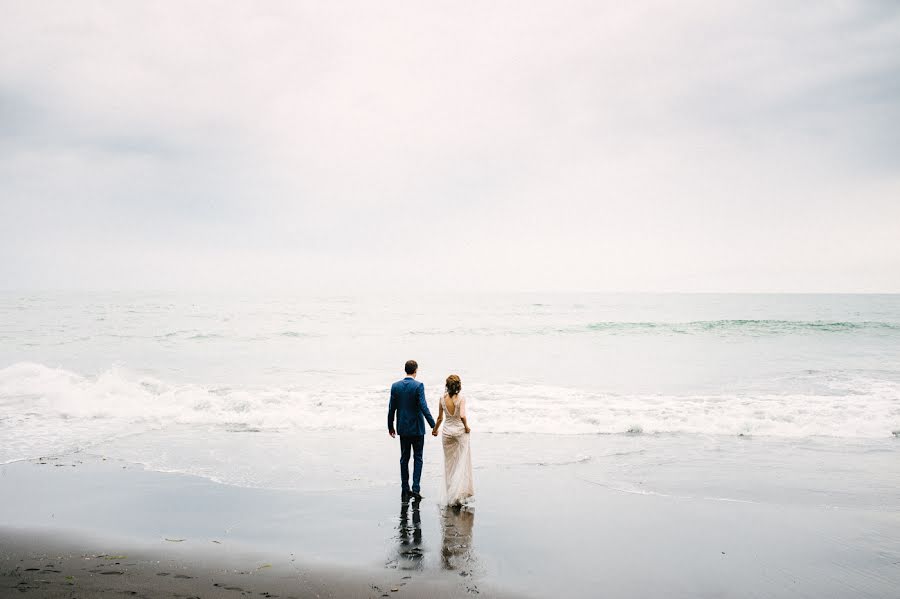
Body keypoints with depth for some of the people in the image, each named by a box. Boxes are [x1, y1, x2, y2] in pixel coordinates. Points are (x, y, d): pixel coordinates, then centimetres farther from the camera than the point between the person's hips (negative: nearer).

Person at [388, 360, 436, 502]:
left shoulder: (395, 386, 0)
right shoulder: (418, 386, -13)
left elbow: (391, 408, 3)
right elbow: (423, 407, -18)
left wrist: (390, 426, 13)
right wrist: (433, 425, -13)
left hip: (403, 428, 4)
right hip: (417, 428, -4)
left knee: (404, 458, 12)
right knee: (417, 458, 6)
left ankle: (405, 490, 15)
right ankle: (416, 489, -3)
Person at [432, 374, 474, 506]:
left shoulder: (443, 399, -3)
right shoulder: (461, 398, -12)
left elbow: (440, 417, 4)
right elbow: (462, 416, -24)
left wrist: (435, 429, 20)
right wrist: (466, 427, -7)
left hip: (447, 431, 3)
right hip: (460, 431, -3)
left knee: (449, 464, 14)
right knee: (462, 463, 4)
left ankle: (451, 494, 20)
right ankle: (458, 493, -7)